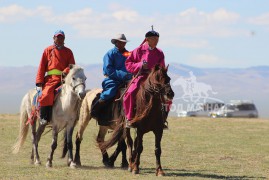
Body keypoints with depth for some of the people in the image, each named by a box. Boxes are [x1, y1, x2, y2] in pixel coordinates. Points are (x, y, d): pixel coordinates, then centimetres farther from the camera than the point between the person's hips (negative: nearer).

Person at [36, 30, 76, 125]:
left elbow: (72, 65, 8)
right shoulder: (48, 50, 15)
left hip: (64, 78, 2)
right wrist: (39, 81, 0)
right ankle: (44, 118, -21)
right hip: (51, 78, -2)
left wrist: (66, 71, -15)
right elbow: (42, 66, 11)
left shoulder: (68, 51, 18)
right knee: (47, 95, -28)